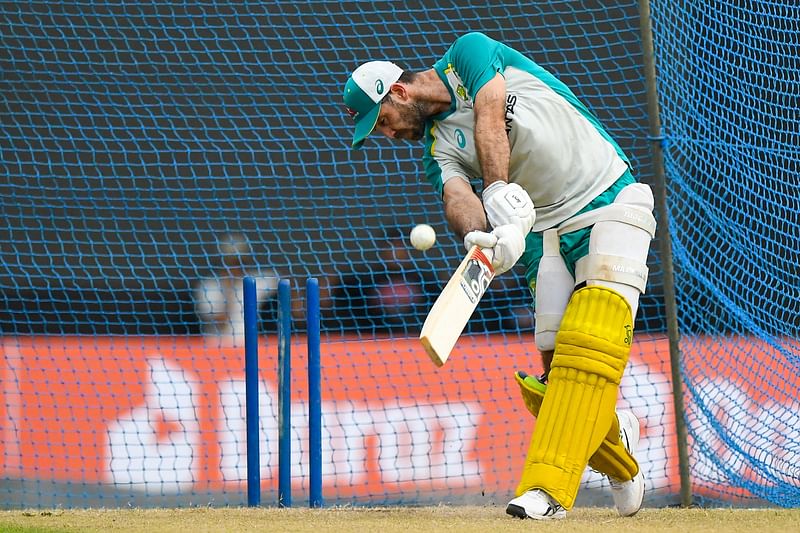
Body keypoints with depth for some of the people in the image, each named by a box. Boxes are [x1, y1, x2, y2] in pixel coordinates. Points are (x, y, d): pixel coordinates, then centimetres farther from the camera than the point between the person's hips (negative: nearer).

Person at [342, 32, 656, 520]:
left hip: (612, 202, -6)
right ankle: (616, 439, 21)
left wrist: (499, 192, -32)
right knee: (556, 366, -7)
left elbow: (490, 120, -18)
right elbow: (457, 196, -13)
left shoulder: (469, 54, -1)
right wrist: (481, 234, -36)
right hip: (546, 232, 6)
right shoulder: (439, 146, 9)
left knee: (589, 347, -19)